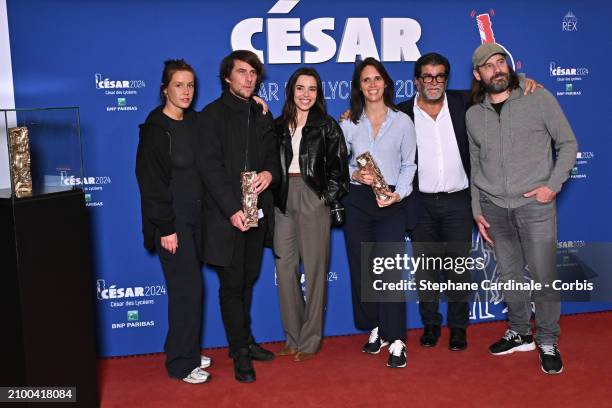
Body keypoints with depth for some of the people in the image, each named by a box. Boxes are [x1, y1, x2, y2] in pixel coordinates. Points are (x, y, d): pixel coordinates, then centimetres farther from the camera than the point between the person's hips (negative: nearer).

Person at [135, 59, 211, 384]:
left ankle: (186, 352, 25)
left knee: (188, 286, 12)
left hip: (196, 216, 6)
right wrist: (165, 227, -16)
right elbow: (151, 182, -13)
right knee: (187, 287, -5)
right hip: (172, 220, -6)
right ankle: (181, 363, 9)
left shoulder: (194, 122, 9)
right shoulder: (155, 128, -9)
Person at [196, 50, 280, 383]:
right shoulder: (212, 114, -3)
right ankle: (240, 352, 14)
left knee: (248, 279, 14)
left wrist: (270, 173, -8)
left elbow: (272, 154, 17)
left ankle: (245, 341, 28)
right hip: (227, 214, -5)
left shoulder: (262, 115, 15)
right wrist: (232, 209, -18)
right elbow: (210, 167, -11)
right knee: (232, 283, 2)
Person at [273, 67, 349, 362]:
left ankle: (310, 340, 12)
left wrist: (328, 198, -9)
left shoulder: (327, 126, 2)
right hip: (284, 200, 4)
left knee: (314, 268, 1)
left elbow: (337, 167, -2)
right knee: (284, 267, 4)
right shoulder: (279, 125, 13)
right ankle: (293, 338, 16)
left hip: (313, 199, -4)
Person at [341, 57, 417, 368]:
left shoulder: (402, 121, 5)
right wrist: (355, 175, -13)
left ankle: (396, 341, -3)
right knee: (362, 268, 5)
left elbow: (408, 164, 6)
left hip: (391, 202, -2)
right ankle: (376, 330, 21)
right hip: (357, 201, 2)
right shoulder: (348, 123, 7)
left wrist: (399, 193, -10)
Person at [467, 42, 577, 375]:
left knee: (543, 276, -2)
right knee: (509, 275, 12)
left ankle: (548, 343, 15)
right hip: (493, 207, 3)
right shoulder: (473, 115, 8)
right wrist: (477, 211, 11)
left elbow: (568, 143, 3)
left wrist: (553, 185, -10)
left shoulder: (538, 99, 0)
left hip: (534, 203, -3)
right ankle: (519, 334, 28)